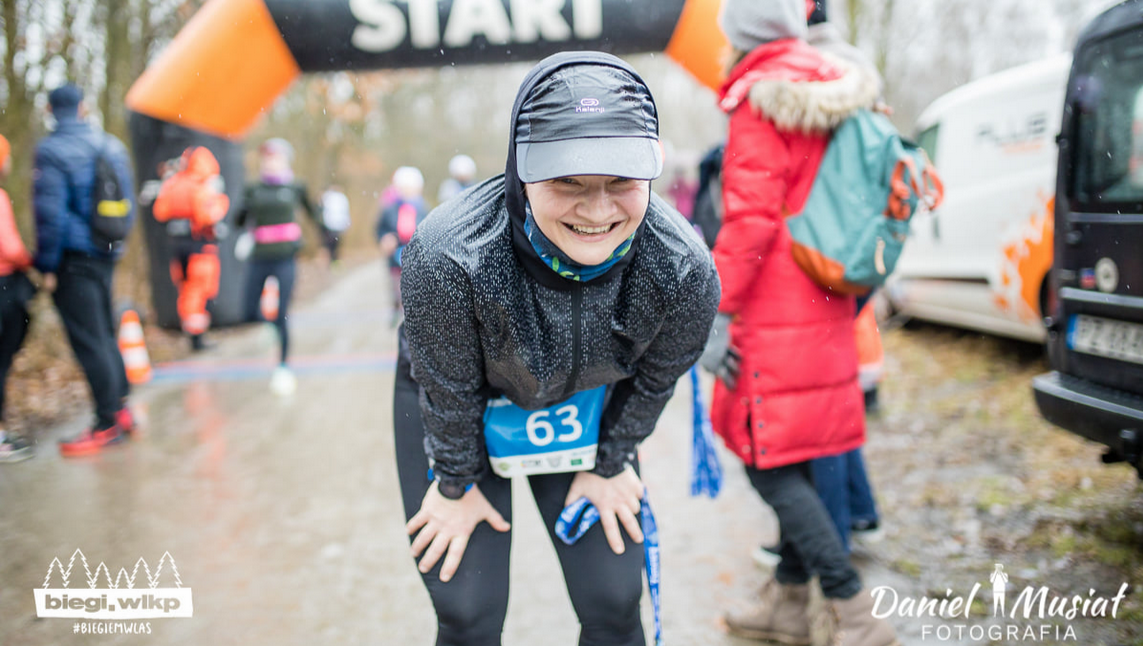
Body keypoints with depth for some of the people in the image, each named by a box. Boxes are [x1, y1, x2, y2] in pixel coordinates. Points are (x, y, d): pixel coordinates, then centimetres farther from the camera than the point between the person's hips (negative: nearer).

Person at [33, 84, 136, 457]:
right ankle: (121, 410, 21)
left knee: (89, 341, -3)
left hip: (73, 258, -7)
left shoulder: (51, 150, -12)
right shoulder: (112, 146, 8)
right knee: (105, 334, 17)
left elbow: (51, 213, -16)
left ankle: (107, 425, 1)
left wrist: (47, 265, -10)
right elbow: (128, 205, 12)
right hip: (107, 254, 7)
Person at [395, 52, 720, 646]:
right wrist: (459, 482, -4)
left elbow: (653, 380, -8)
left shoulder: (685, 272, -30)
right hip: (455, 407, -2)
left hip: (585, 407, 2)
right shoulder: (449, 259, -38)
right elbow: (448, 391, -19)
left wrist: (609, 464, 5)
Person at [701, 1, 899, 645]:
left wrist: (715, 311, -18)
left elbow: (750, 216, -22)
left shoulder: (761, 100, -15)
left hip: (775, 319, -9)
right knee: (796, 459, 17)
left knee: (771, 465, -3)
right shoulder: (836, 90, 10)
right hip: (823, 310, 9)